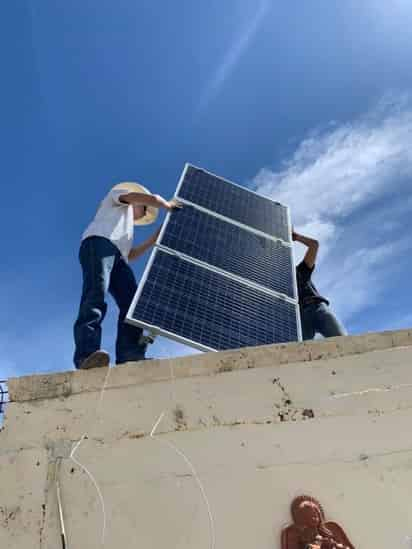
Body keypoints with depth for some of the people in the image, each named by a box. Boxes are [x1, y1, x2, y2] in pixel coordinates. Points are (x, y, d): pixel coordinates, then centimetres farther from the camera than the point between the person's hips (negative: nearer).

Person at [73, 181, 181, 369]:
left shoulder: (126, 227, 46)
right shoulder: (117, 195, 30)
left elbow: (130, 255, 31)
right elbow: (148, 198, 10)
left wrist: (155, 238, 34)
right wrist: (167, 205, 24)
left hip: (117, 256, 8)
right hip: (99, 242, -8)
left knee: (131, 302, -16)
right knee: (96, 296, -29)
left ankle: (130, 356, -31)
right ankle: (87, 354, -44)